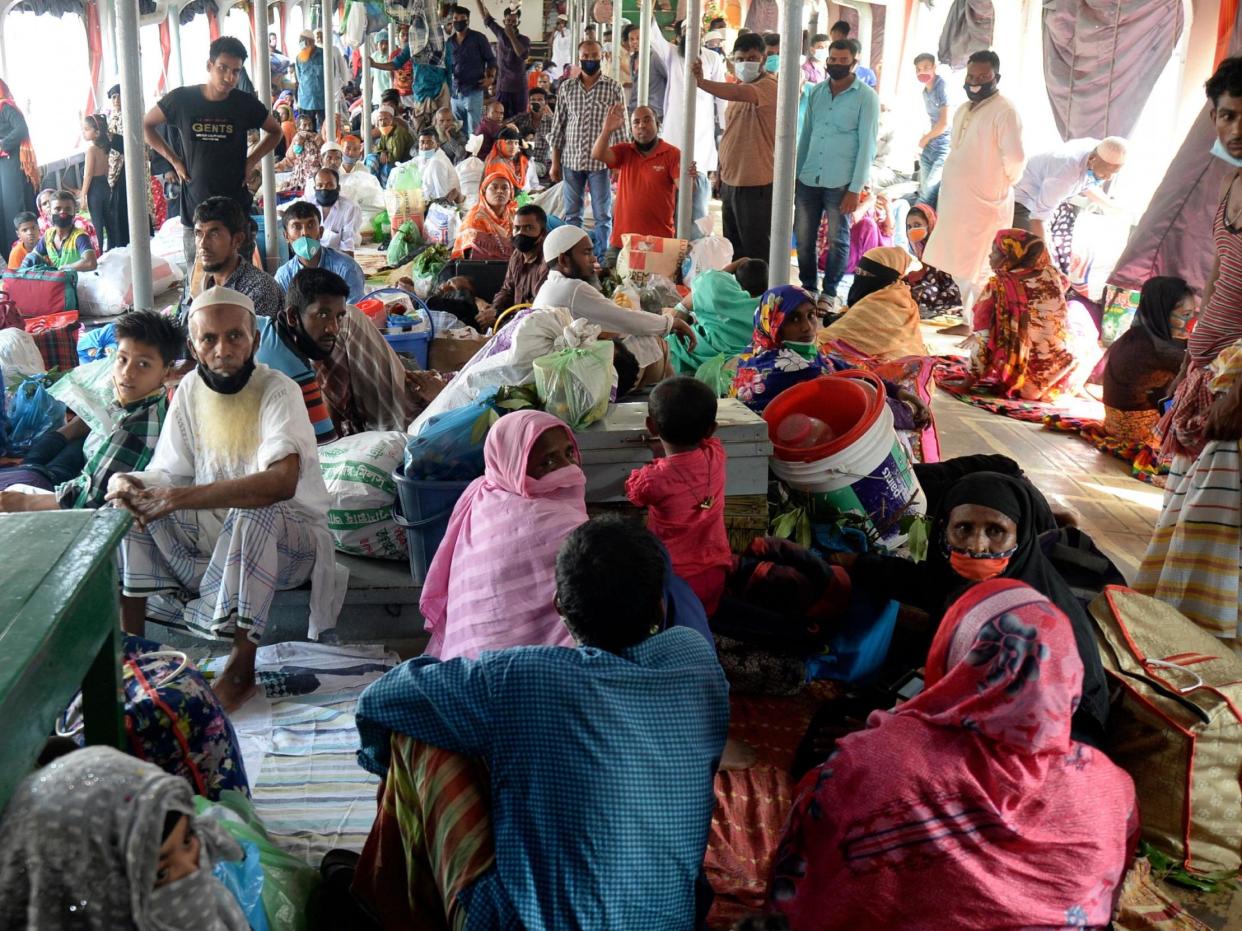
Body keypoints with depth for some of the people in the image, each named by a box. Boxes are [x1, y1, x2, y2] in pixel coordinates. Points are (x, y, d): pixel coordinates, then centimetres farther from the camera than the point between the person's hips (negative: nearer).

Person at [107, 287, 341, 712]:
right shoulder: (190, 389, -1)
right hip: (211, 531, 6)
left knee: (252, 515, -38)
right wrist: (129, 485, -24)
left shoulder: (278, 391, -21)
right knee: (129, 502, -9)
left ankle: (241, 669, -26)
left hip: (288, 534, -6)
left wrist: (179, 498, -41)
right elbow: (166, 475, 2)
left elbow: (282, 482, -38)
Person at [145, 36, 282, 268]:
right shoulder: (182, 100, -2)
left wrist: (252, 160, 3)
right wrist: (173, 159, 3)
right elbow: (146, 125, 13)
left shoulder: (245, 104, -1)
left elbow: (275, 131, 16)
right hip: (194, 210, 0)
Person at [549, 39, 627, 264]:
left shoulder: (613, 88, -1)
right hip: (571, 160, 3)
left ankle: (601, 260, 9)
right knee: (571, 214, 9)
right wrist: (555, 162, 6)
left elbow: (620, 127, -1)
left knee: (603, 215, 2)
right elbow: (559, 126, 9)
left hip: (601, 161, -3)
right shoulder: (567, 87, 6)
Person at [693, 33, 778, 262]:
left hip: (756, 185, -9)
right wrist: (720, 172, 16)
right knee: (732, 250, 16)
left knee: (756, 254, -2)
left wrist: (701, 82, -41)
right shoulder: (740, 88, 15)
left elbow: (739, 93, -34)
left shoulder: (769, 86, -13)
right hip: (730, 181, 9)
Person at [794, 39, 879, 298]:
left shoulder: (866, 97, -4)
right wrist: (796, 173, 11)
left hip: (840, 182, -4)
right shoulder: (816, 92, 10)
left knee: (837, 239, 4)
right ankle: (808, 288, 23)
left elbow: (867, 145, -7)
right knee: (803, 237, 7)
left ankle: (830, 292, 18)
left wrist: (855, 189, -12)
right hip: (808, 179, 4)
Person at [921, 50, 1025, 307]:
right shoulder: (962, 110, 13)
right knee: (957, 267, 17)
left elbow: (1015, 158, -24)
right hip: (955, 202, 9)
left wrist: (1003, 183, -7)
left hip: (984, 204, -9)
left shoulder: (1005, 111, -15)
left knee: (977, 272, -2)